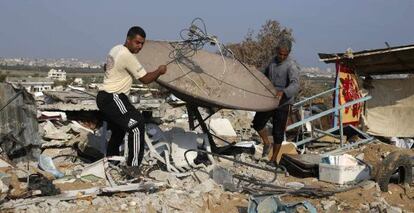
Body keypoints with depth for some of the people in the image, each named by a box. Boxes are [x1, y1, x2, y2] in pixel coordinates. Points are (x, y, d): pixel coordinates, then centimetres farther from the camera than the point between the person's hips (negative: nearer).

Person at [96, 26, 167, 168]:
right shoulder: (128, 56, -18)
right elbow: (145, 79, -15)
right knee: (136, 125, -15)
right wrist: (159, 71, -2)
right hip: (112, 98, -10)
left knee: (118, 130, 25)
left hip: (104, 97, 10)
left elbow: (106, 66, 30)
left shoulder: (115, 49, 11)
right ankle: (133, 166, -17)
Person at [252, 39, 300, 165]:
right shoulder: (273, 61, 6)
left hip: (282, 103, -6)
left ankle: (273, 159, 16)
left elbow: (295, 85, -31)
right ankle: (266, 144, 34)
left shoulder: (291, 66, -16)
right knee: (257, 123, 8)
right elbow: (265, 75, 23)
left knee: (278, 132, 2)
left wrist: (283, 92, -49)